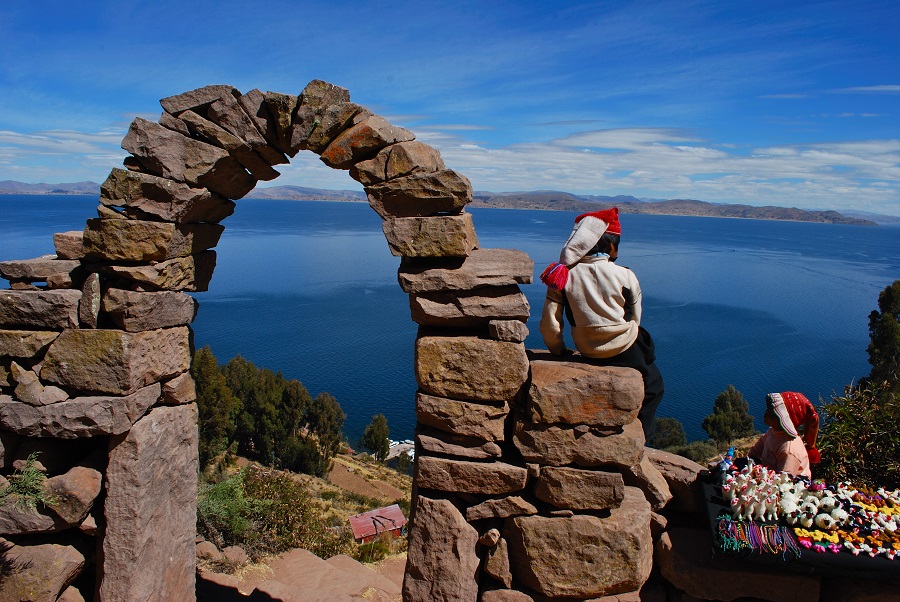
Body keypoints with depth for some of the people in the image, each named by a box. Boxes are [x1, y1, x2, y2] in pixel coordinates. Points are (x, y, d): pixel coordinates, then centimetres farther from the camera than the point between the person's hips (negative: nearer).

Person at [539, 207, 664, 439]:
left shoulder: (565, 276, -9)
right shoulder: (625, 276, -12)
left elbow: (549, 322, -8)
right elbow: (635, 318, 0)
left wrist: (559, 350, 9)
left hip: (588, 354, 4)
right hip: (625, 350, -4)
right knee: (653, 386, 25)